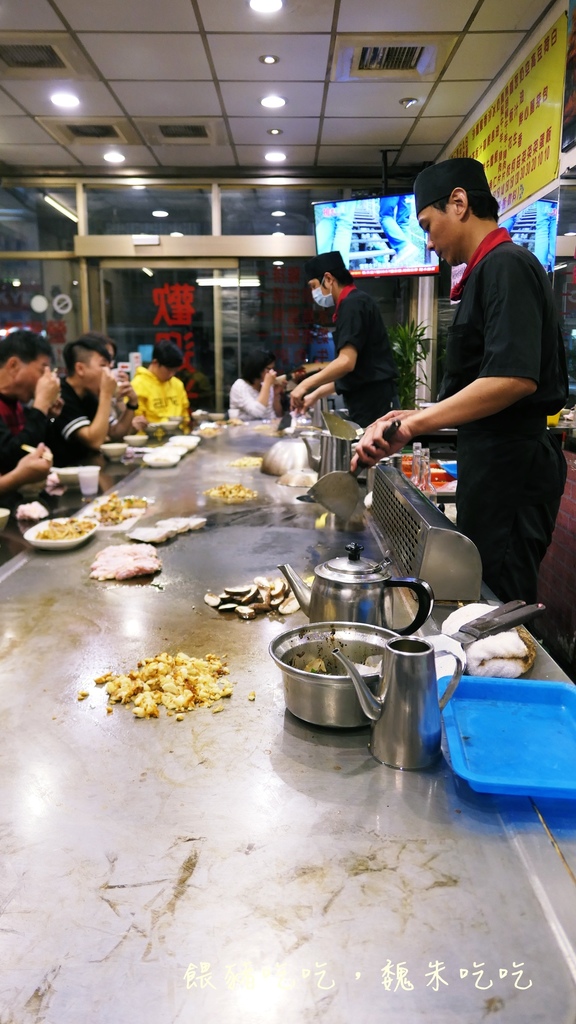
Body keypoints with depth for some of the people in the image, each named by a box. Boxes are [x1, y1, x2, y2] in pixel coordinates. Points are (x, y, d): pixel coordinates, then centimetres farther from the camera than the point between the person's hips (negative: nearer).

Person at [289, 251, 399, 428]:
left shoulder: (352, 304, -12)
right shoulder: (353, 303, 18)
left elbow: (346, 362, -23)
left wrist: (305, 385, -14)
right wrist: (316, 394, 20)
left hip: (372, 402, -10)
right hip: (370, 400, 10)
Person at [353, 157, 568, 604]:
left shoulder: (506, 266, -13)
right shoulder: (491, 270, 18)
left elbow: (515, 378, -27)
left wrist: (416, 423, -26)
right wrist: (420, 416, 18)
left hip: (510, 467, -10)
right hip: (496, 463, 10)